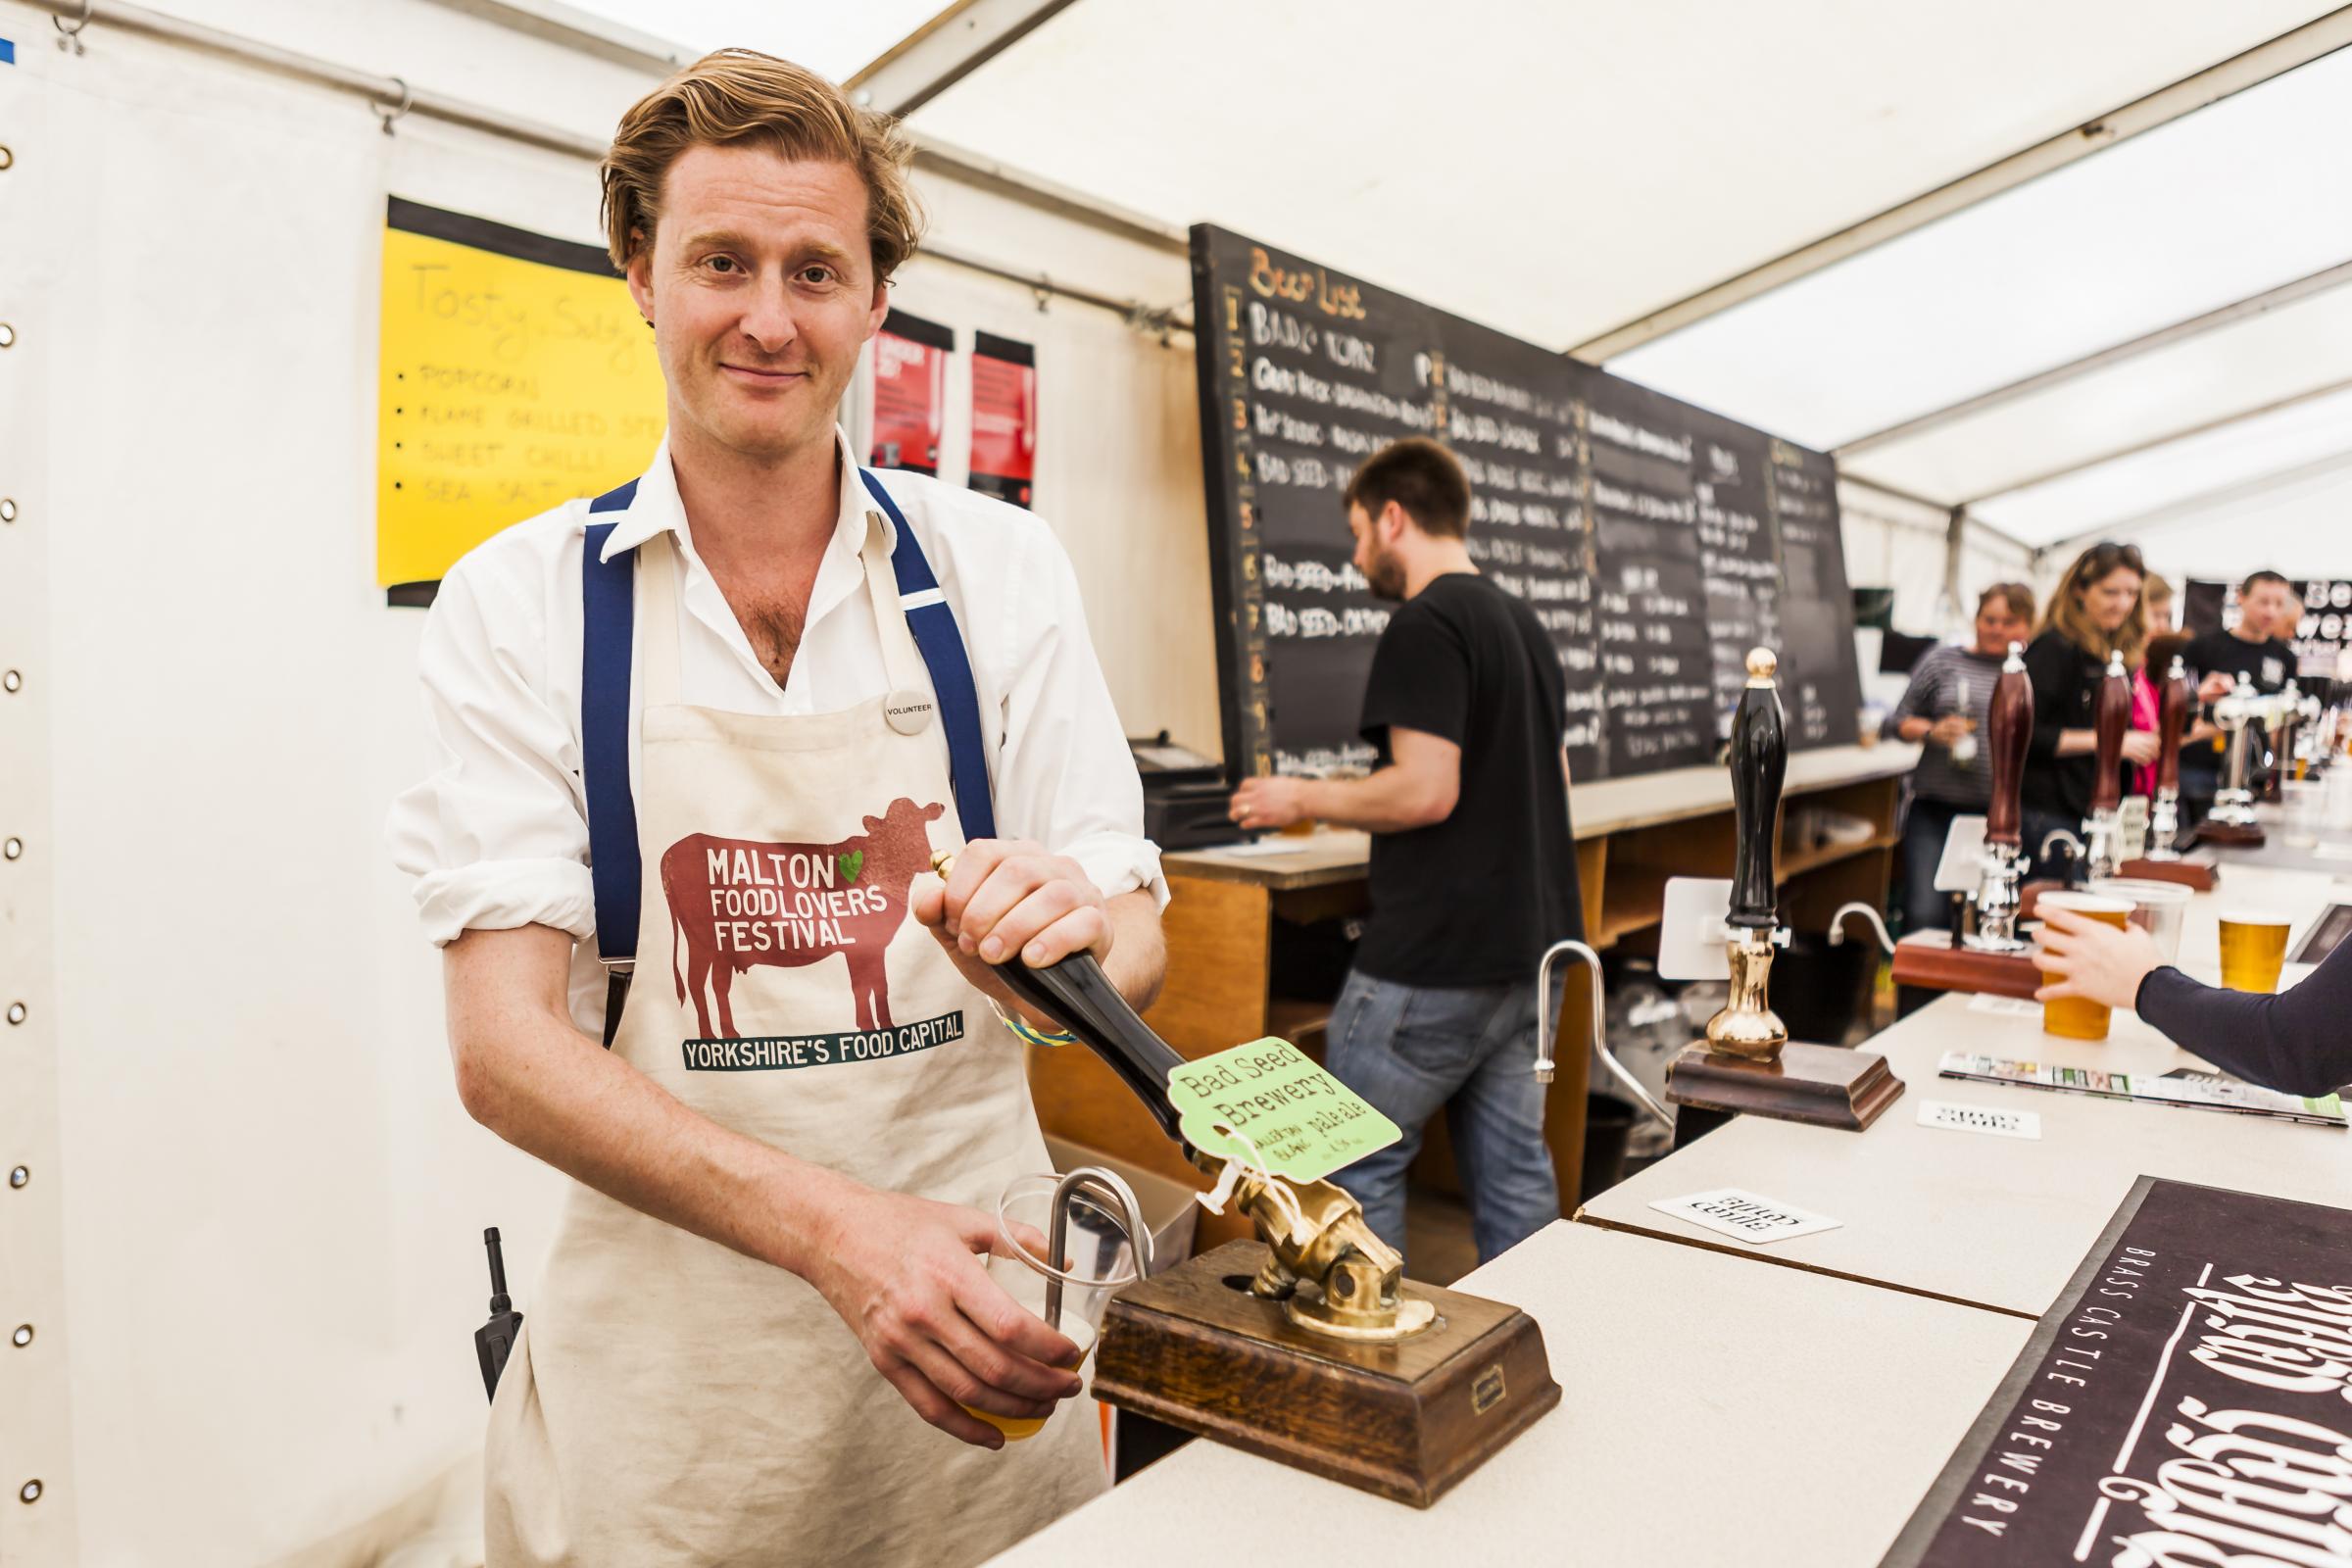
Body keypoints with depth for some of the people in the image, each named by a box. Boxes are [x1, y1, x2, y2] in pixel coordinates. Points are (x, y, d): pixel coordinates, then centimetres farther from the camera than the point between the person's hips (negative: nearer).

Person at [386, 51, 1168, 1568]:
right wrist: (833, 1226, -27)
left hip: (979, 1323, 2)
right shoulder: (519, 602, -5)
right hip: (670, 1371, -1)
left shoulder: (1000, 569, -2)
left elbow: (1139, 949, -2)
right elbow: (504, 1044, -12)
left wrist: (1078, 925, -26)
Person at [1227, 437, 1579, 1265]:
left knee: (1358, 1163, 4)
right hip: (1529, 943, 9)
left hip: (1434, 958, -9)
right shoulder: (1525, 623, 16)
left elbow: (1425, 790, -22)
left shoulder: (1427, 624, -14)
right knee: (1514, 1165, 14)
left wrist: (1302, 799, -7)